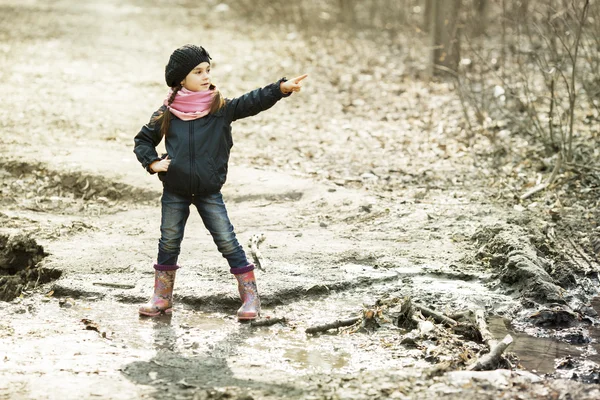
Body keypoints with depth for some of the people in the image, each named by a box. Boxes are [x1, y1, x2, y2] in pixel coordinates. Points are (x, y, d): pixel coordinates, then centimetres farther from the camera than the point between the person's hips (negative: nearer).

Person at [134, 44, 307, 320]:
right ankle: (162, 298, 25)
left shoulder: (221, 108, -3)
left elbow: (253, 102, -16)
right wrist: (152, 162, -6)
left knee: (227, 243, -3)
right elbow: (143, 140, 11)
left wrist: (282, 87, -29)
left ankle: (250, 297, 5)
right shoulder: (167, 113, -1)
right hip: (174, 192, 1)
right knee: (169, 244, 10)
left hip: (209, 192, -1)